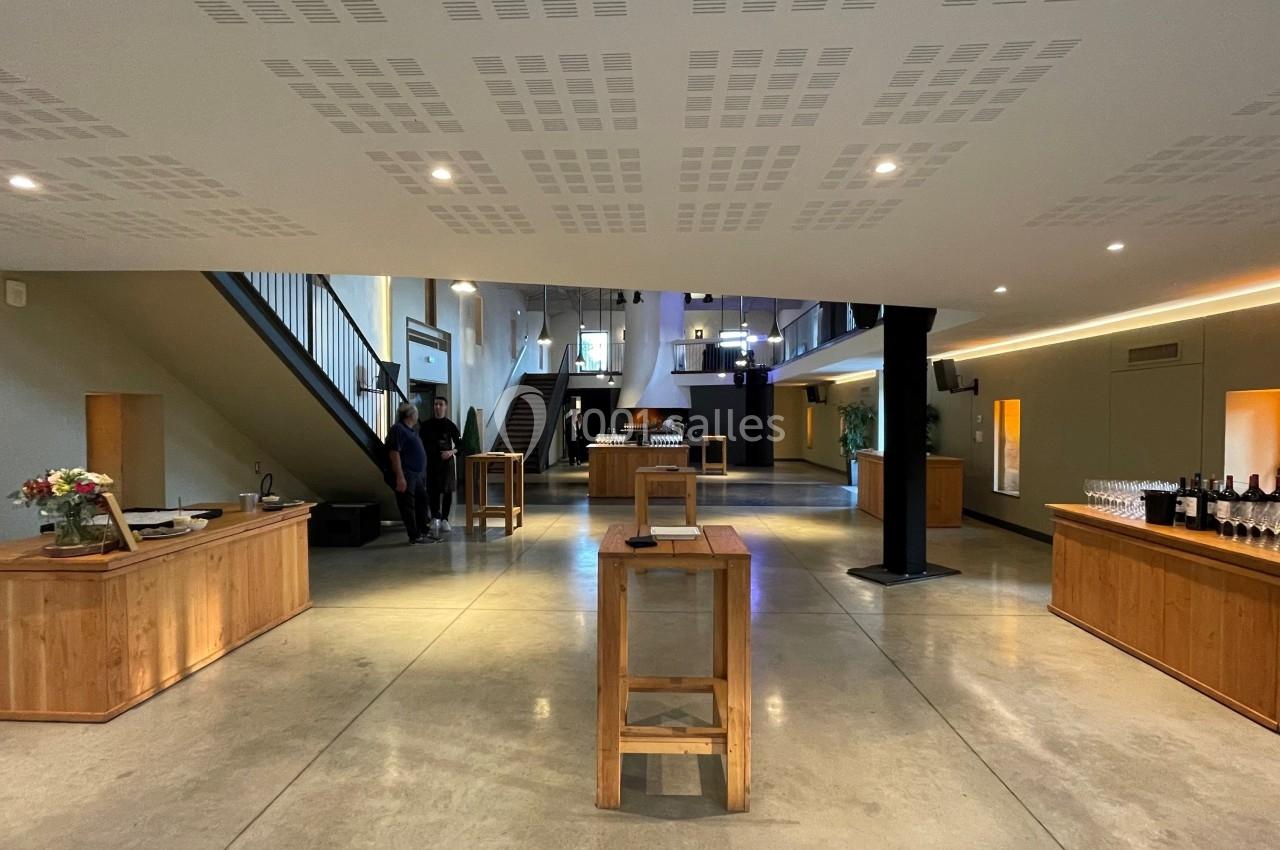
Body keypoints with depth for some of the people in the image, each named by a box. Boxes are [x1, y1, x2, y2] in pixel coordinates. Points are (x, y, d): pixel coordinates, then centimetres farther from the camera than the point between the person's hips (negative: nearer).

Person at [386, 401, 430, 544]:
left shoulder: (411, 430, 17)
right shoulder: (398, 429, -12)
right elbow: (394, 453, -19)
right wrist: (400, 476, -24)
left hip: (418, 474, 10)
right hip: (406, 474, -10)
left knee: (421, 502, 15)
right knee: (408, 506, -2)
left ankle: (423, 532, 25)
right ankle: (414, 536, 2)